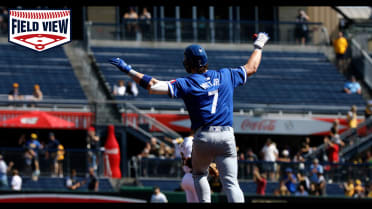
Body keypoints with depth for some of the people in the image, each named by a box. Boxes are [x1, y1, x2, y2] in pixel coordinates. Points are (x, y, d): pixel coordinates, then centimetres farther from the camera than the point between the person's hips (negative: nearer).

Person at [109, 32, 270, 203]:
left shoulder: (186, 84, -1)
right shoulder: (225, 76, 10)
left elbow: (153, 86, -10)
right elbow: (251, 68, 26)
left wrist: (128, 70, -4)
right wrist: (258, 46, 43)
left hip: (203, 137, -2)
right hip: (226, 136, 2)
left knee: (199, 175, 24)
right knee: (230, 183, -3)